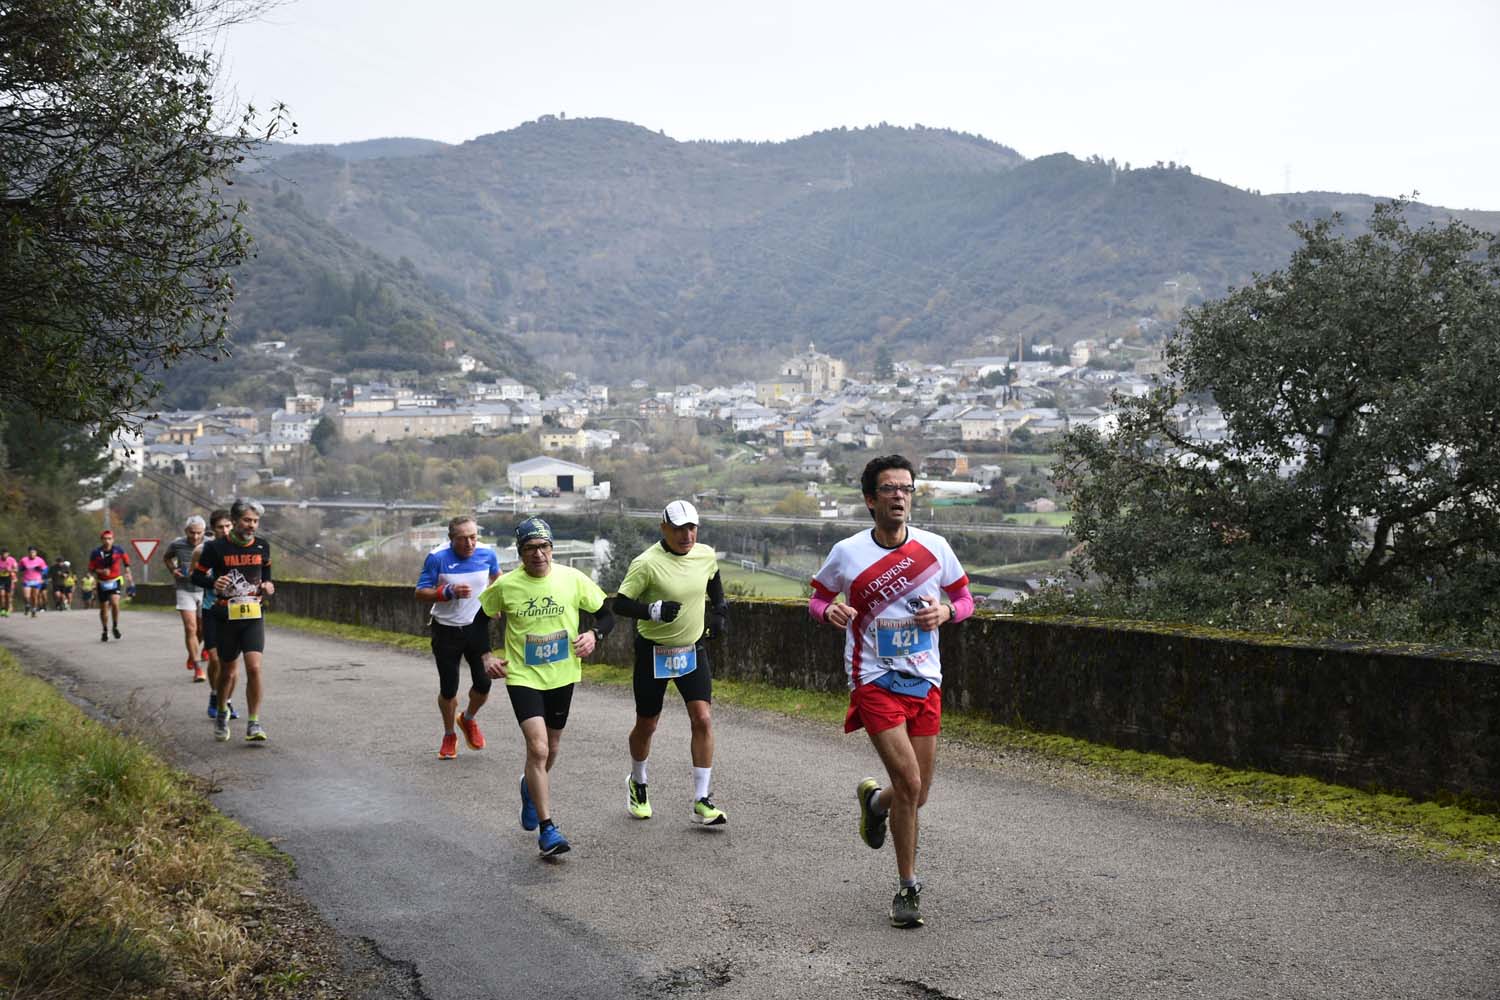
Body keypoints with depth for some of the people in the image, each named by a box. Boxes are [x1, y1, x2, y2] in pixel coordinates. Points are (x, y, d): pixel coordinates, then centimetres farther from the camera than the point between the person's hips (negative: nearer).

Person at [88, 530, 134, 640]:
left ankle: (115, 627, -2)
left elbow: (125, 559, 9)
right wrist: (101, 571, -25)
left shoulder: (118, 550, -9)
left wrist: (128, 573, 8)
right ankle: (105, 631, 26)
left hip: (115, 581, -1)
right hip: (102, 583, 1)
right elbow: (91, 569, -6)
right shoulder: (96, 553, -12)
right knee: (104, 608, 7)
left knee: (115, 603, -22)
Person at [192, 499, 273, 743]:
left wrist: (268, 585, 1)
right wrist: (213, 583, -19)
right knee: (228, 671, 11)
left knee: (254, 668, -15)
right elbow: (197, 575, 1)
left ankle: (254, 724, -7)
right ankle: (222, 714, 38)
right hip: (225, 617, -1)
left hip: (253, 616, 1)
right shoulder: (216, 547, -6)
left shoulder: (262, 547, 4)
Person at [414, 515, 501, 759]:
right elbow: (420, 594, -13)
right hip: (446, 631, -2)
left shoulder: (487, 553, -6)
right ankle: (449, 736, 28)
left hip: (477, 626, 2)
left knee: (483, 684, -2)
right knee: (448, 689, 2)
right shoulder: (437, 558, -16)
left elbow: (496, 575, 18)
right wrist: (449, 592, -27)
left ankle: (468, 719, 32)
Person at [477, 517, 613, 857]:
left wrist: (594, 635, -16)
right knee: (538, 747, -17)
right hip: (522, 677, -3)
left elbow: (606, 614, 3)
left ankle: (531, 788, 52)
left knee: (551, 748, 19)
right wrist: (486, 656, -4)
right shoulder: (505, 586, -9)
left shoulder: (572, 579, -7)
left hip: (562, 676, 3)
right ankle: (547, 829, -12)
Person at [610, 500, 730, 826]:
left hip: (693, 651, 3)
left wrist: (720, 609, 13)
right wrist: (652, 610, -32)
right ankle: (637, 784, 39)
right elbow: (620, 604, -17)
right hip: (653, 653, -3)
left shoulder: (706, 556, -1)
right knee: (646, 725, 10)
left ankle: (702, 803, -6)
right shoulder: (647, 563, -17)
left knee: (703, 719, -11)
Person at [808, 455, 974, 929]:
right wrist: (830, 610, -16)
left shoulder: (935, 548, -1)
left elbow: (964, 599, 11)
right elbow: (817, 598, 7)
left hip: (925, 682, 3)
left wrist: (945, 610, -12)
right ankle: (908, 889, 2)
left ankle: (874, 799, 45)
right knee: (909, 782, -15)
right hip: (874, 681, -3)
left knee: (917, 793, 8)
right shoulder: (847, 553, -7)